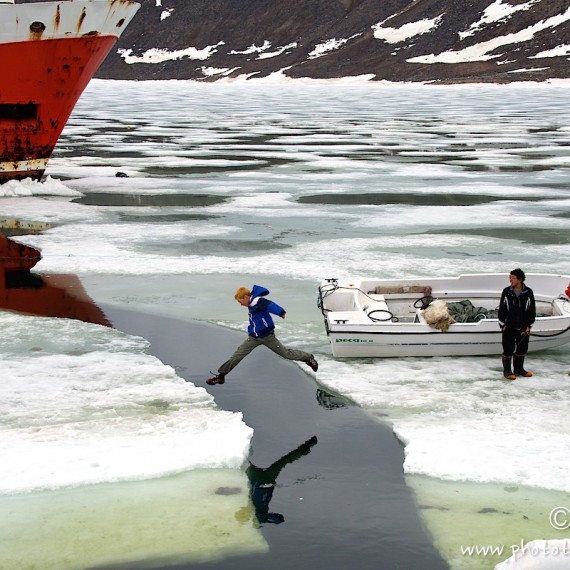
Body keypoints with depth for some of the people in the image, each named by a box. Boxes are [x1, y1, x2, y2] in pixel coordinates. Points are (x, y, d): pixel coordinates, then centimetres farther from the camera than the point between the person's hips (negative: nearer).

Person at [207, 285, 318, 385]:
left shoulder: (257, 301, -23)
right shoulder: (251, 303, 5)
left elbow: (269, 305, -40)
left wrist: (280, 312, -54)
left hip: (267, 336, -8)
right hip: (254, 337, 8)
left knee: (286, 353, 6)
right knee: (237, 355, 2)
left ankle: (309, 358, 27)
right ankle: (221, 375, 7)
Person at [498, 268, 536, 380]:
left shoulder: (528, 292, -2)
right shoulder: (506, 292, -2)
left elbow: (532, 310, 3)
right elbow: (501, 309, 3)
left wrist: (528, 325, 0)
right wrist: (502, 324, -1)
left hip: (523, 327, 2)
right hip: (509, 327, -2)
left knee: (522, 349, 11)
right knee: (508, 349, -2)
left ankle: (519, 369, 24)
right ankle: (507, 370, 8)